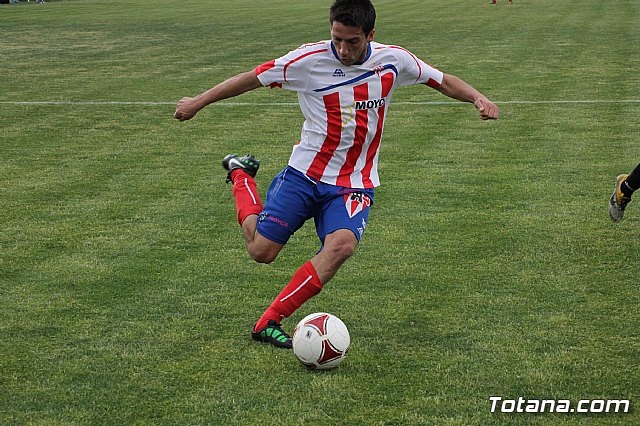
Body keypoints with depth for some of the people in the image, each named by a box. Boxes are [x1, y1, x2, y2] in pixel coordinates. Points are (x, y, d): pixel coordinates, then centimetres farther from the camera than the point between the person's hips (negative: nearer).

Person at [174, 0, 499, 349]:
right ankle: (240, 175, 29)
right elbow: (253, 78, -2)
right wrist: (199, 101, 3)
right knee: (261, 251, -3)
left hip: (354, 183, 1)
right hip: (304, 175, -1)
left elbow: (443, 80, 10)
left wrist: (478, 99, -8)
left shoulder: (392, 60, -4)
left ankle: (269, 323, -19)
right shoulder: (309, 59, -11)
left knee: (343, 244, -28)